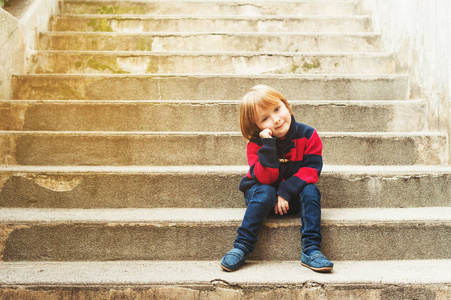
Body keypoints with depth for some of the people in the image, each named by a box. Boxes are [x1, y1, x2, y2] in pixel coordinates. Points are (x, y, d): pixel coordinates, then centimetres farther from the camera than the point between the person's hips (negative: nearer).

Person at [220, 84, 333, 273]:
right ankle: (241, 246, -27)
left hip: (293, 198, 1)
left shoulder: (308, 135, -12)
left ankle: (311, 250, -28)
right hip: (261, 194, -1)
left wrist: (285, 192, -28)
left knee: (310, 190, -28)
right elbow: (266, 178, -25)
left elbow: (311, 170, -17)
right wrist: (268, 145, -36)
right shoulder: (257, 143, -15)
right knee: (265, 192, -33)